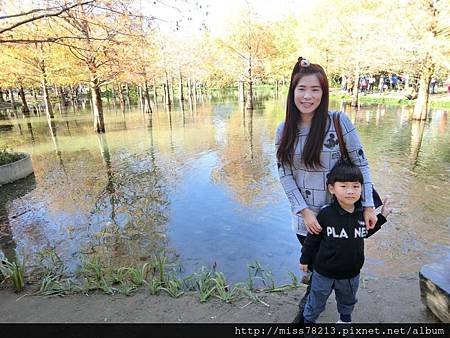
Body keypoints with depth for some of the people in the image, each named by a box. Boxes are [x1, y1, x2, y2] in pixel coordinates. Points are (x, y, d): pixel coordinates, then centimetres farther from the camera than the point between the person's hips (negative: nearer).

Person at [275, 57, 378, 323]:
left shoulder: (339, 121, -15)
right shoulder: (284, 130, -5)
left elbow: (361, 164, -10)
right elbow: (285, 174, -5)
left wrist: (368, 206, -11)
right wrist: (304, 211, -12)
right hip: (304, 214, 3)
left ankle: (309, 302, 46)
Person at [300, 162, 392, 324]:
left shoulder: (363, 213, -12)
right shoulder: (326, 214, -24)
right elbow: (313, 238, -11)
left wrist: (382, 217, 4)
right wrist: (305, 259, -2)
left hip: (351, 273, 4)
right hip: (324, 273, -4)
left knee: (348, 302, 31)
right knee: (316, 303, 18)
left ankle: (345, 318, 59)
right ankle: (308, 319, 45)